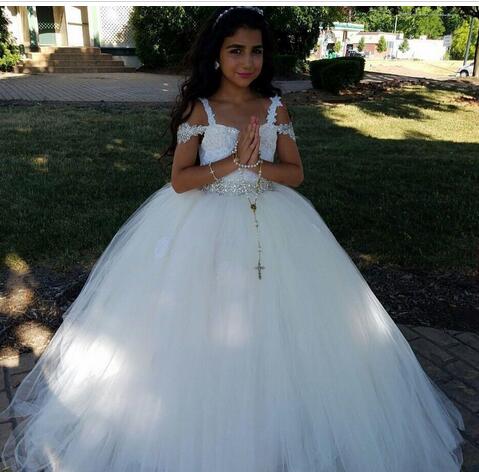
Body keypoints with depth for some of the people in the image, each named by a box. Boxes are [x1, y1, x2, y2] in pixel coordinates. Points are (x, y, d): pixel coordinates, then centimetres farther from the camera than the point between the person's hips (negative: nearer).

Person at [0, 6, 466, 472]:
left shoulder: (275, 107, 3)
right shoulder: (199, 109, -5)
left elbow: (295, 173, 1)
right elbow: (179, 180, -11)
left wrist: (257, 164, -17)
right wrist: (233, 160, -20)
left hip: (270, 225, 3)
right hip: (204, 226, -2)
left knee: (275, 324, 9)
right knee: (198, 327, 4)